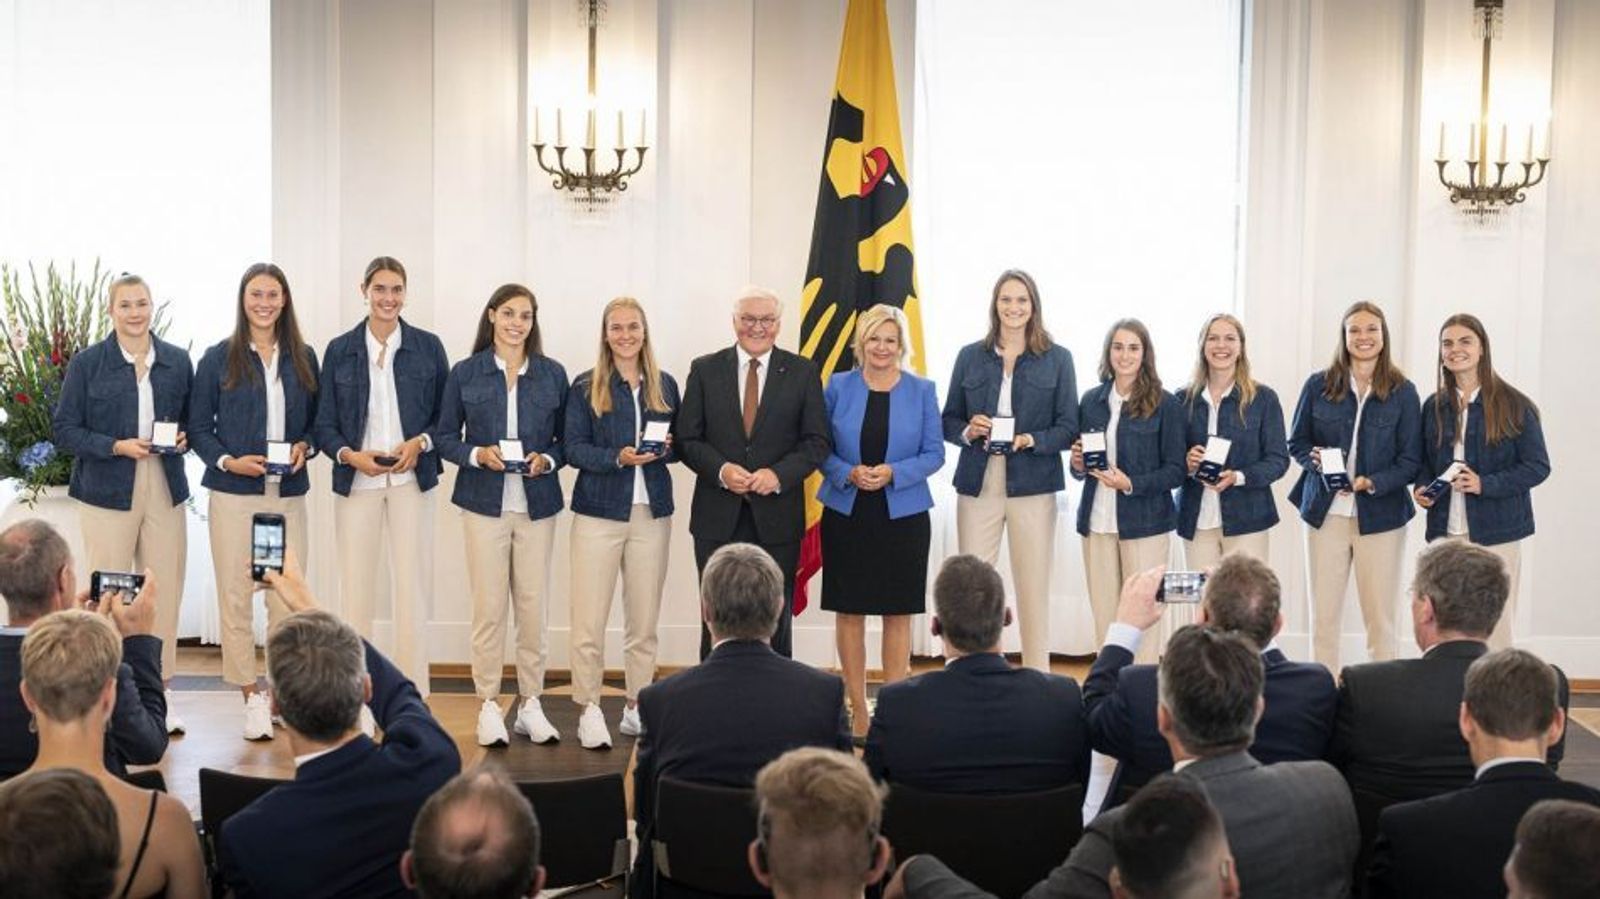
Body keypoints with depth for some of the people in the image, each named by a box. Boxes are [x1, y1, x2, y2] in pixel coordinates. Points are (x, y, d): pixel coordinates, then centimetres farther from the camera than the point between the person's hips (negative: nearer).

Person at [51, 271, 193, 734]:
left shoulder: (177, 361, 8)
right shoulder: (86, 364, 0)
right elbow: (65, 430, -1)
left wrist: (183, 438, -6)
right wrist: (117, 446, -15)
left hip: (165, 489, 3)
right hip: (108, 492, -2)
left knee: (166, 590, 3)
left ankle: (160, 689, 14)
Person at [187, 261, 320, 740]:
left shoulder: (303, 359, 10)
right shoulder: (218, 359, 3)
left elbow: (318, 421, 16)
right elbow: (198, 427, 4)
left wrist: (305, 446, -5)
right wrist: (228, 461, -11)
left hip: (289, 492, 2)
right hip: (234, 492, -2)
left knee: (288, 597, -3)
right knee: (235, 595, -2)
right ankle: (251, 695, 8)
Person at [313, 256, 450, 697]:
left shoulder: (428, 346, 5)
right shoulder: (339, 349, 6)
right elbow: (324, 423, 6)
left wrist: (420, 443, -11)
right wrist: (350, 455, -12)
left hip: (411, 479, 0)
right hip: (356, 480, 1)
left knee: (411, 588, -2)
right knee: (355, 590, 1)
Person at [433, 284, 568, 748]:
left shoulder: (553, 374, 7)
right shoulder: (465, 373, 4)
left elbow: (567, 439, 10)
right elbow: (444, 436, 6)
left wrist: (547, 459, -9)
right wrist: (477, 454, -11)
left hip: (537, 503, 1)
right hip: (484, 501, -1)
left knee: (534, 605, 2)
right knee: (488, 606, -2)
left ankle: (531, 704, 12)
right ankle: (489, 706, 7)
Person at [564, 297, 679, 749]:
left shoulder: (664, 385, 11)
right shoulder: (585, 387, 2)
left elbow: (680, 444, 14)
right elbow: (574, 449, -4)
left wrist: (666, 448, -8)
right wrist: (618, 457, -18)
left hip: (652, 512, 3)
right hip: (599, 511, -3)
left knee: (644, 621, 8)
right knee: (589, 621, -6)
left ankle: (637, 706, 19)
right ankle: (589, 709, 3)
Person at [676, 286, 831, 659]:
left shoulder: (803, 372, 5)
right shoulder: (705, 370, 6)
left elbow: (817, 442, 2)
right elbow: (688, 439, 4)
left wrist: (779, 474, -14)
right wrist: (721, 471, -14)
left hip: (777, 518, 0)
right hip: (718, 517, 0)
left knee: (776, 620, 6)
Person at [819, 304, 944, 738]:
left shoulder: (921, 391, 2)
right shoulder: (838, 387, 2)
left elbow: (934, 453, 1)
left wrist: (893, 472, -15)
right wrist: (849, 473, -15)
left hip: (903, 515, 0)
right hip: (846, 513, 0)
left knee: (898, 613, 3)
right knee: (849, 610, 4)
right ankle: (857, 709, 14)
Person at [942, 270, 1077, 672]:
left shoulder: (1057, 359, 5)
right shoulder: (970, 356, 9)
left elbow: (1068, 428, 2)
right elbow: (948, 421, 11)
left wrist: (1031, 440, -15)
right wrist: (968, 431, -11)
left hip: (1033, 487, -1)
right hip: (978, 484, 1)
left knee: (1034, 589, 3)